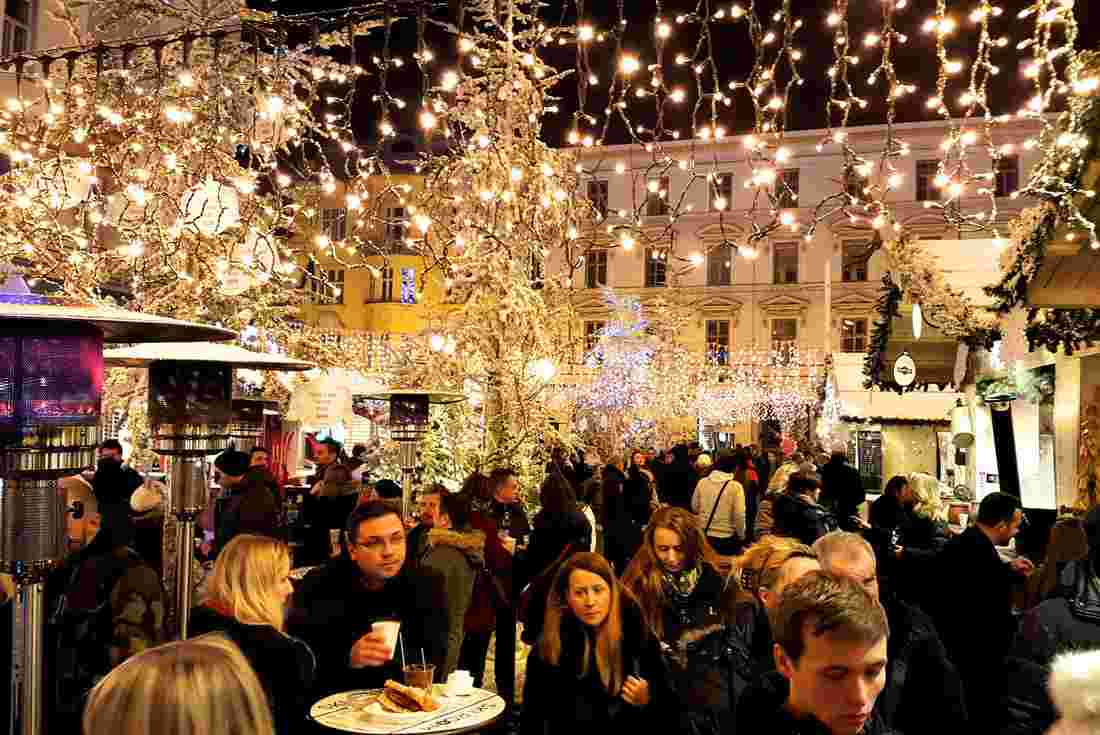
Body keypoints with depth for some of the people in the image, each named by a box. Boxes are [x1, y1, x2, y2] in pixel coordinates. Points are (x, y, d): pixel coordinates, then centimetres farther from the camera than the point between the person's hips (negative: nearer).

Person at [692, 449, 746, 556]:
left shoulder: (702, 482, -6)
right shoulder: (735, 486, -16)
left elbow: (694, 507, 4)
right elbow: (739, 516, -16)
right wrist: (741, 537, 0)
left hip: (704, 535, 3)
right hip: (726, 538, -3)